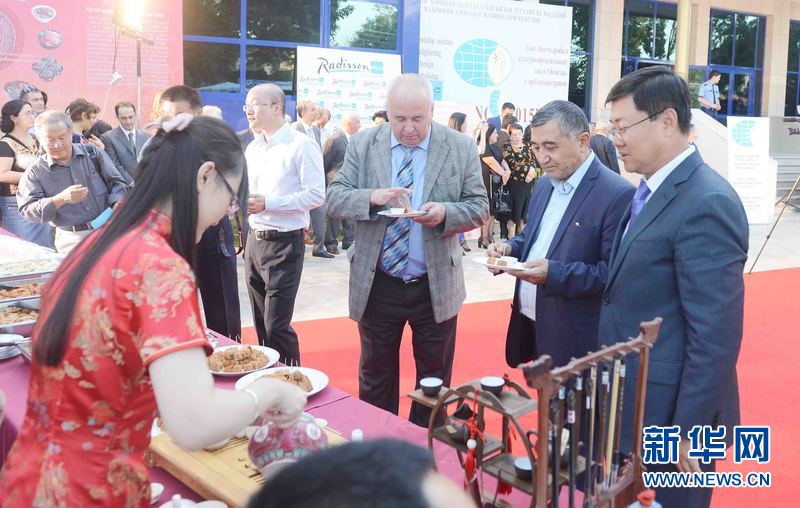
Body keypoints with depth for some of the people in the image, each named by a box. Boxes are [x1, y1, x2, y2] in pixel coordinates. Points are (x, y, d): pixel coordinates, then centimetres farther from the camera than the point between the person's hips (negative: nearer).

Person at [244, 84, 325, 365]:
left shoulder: (301, 145, -10)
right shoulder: (252, 148, 13)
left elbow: (316, 195, -16)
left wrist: (268, 203, -20)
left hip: (284, 244, -7)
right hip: (255, 241, 7)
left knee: (277, 326, -5)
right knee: (261, 323, 14)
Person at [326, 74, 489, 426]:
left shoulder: (461, 149, -4)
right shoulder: (362, 145, -1)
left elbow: (479, 208, -2)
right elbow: (334, 199, -4)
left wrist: (445, 212, -23)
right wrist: (372, 197, -24)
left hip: (436, 287, 0)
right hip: (376, 287, 1)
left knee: (435, 379, 14)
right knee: (375, 377, 16)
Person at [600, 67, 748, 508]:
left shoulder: (706, 203, -21)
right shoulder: (652, 190, 8)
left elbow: (715, 336, -23)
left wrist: (687, 431, -20)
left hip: (669, 413, -9)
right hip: (633, 403, 9)